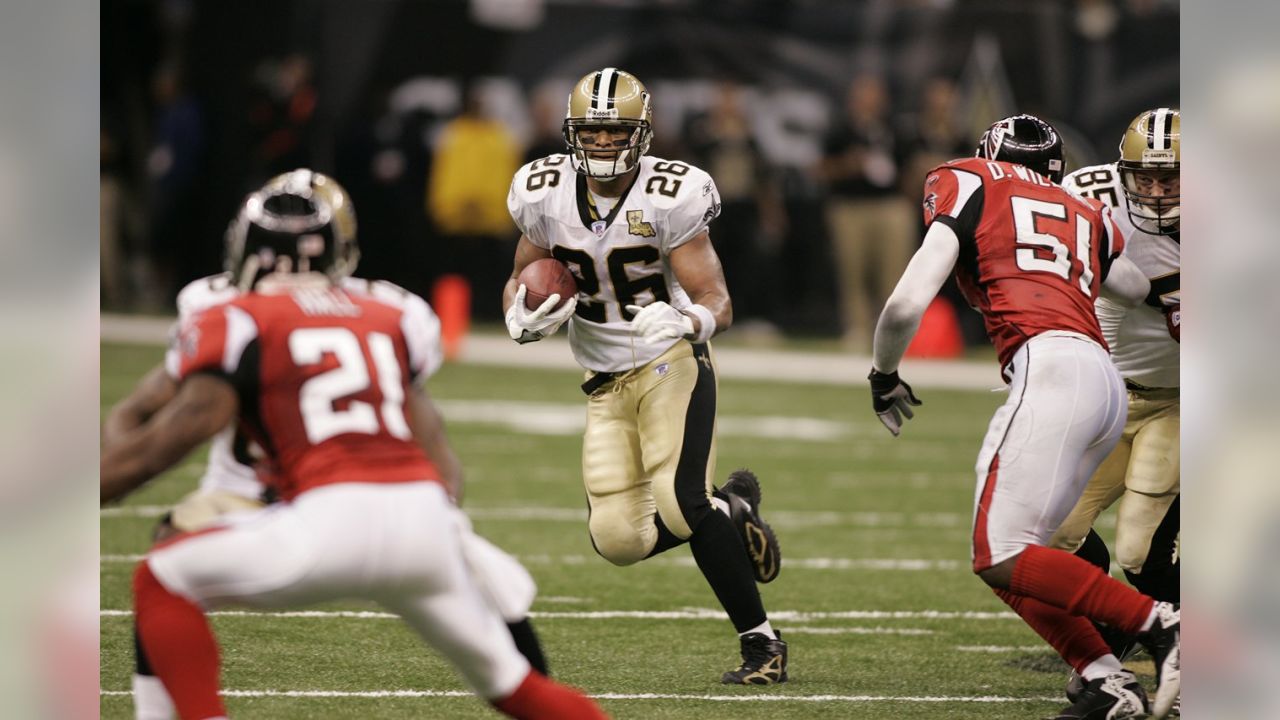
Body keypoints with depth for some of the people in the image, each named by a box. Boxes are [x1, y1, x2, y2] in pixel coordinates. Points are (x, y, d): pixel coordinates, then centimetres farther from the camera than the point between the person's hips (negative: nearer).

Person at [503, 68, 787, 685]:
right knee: (619, 539, -7)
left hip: (672, 363, -5)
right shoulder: (545, 195, -4)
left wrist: (684, 323, -38)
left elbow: (718, 304, -15)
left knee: (679, 500, -24)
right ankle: (730, 511, 22)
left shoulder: (670, 199, -16)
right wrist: (520, 319, -12)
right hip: (606, 380, 5)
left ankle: (761, 641, -11)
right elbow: (520, 282, 12)